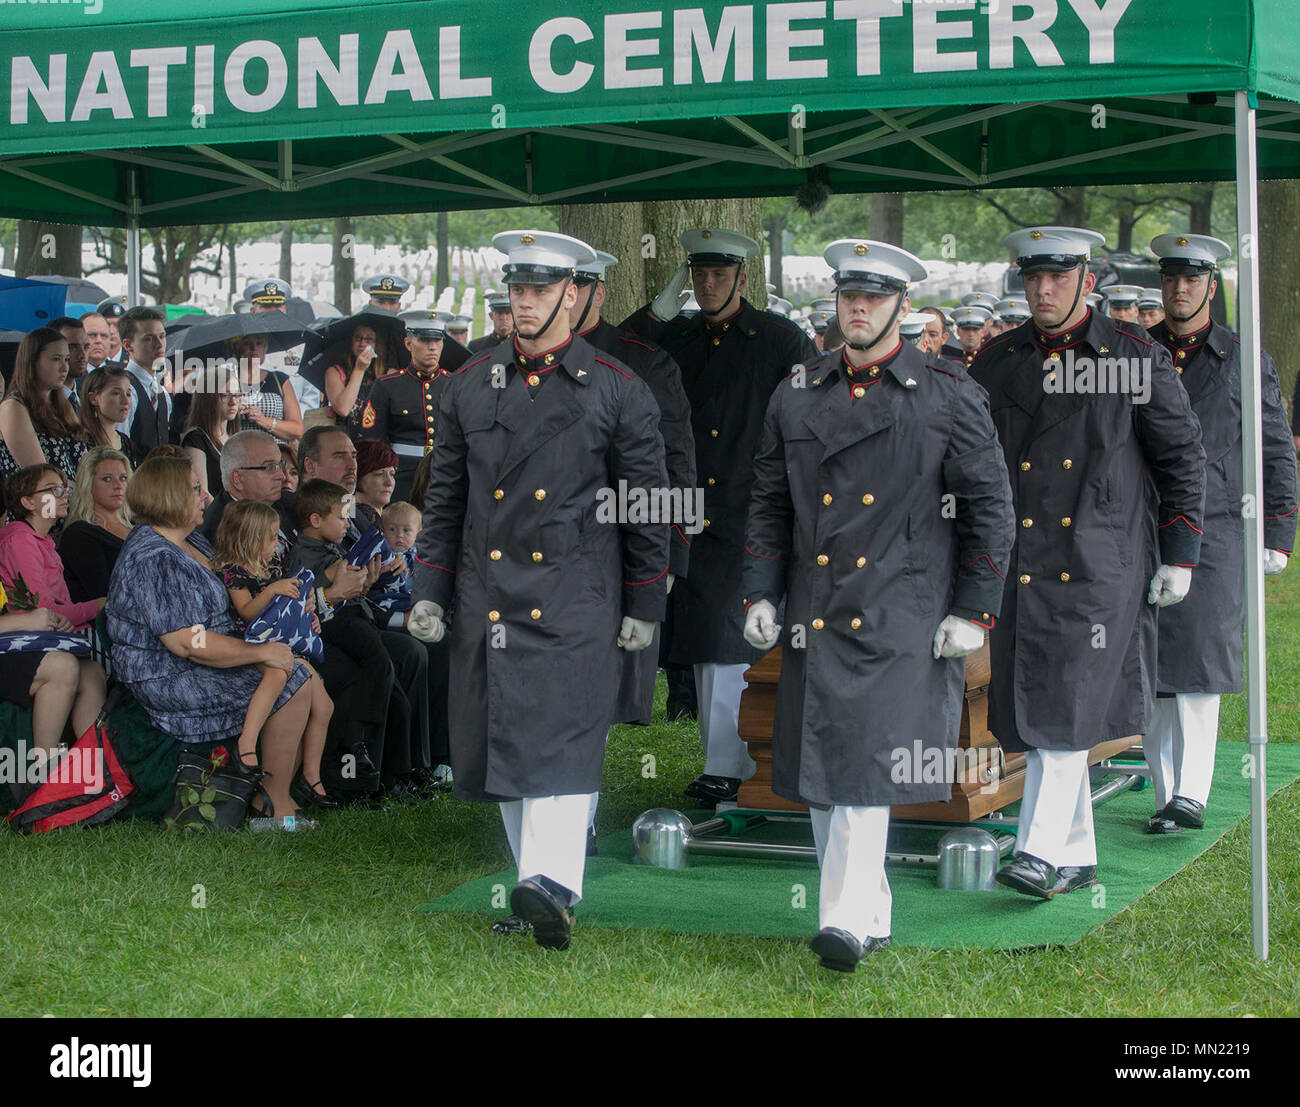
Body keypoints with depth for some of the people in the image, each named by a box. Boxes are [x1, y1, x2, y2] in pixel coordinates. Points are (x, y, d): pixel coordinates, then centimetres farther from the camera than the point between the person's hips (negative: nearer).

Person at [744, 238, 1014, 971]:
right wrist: (761, 594, 7)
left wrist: (973, 612, -4)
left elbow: (992, 511, 1)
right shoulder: (797, 397, 11)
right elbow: (770, 504, 16)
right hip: (815, 623, 5)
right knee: (820, 777, 7)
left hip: (902, 625, -5)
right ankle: (873, 917, 19)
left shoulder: (951, 397, 0)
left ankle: (845, 920, -15)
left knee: (869, 769, -14)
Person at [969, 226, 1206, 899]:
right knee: (1032, 715, 6)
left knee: (1071, 711, -11)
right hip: (1017, 568, 4)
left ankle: (1041, 854, -10)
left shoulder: (1136, 358, 0)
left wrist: (1179, 557, 0)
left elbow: (1183, 458, 4)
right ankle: (1076, 858, 17)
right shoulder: (996, 362, 9)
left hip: (1102, 567, -4)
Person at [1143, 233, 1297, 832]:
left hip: (1215, 531, -2)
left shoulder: (1245, 360, 7)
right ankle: (1167, 795, 8)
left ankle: (1191, 795, -8)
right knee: (1151, 668, 2)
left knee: (1200, 664, -10)